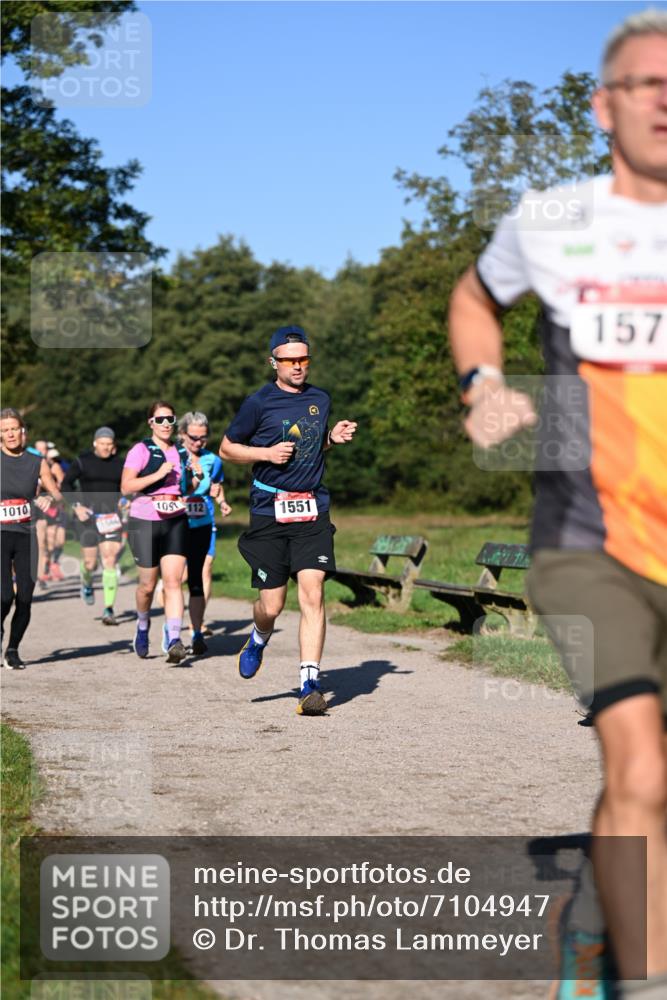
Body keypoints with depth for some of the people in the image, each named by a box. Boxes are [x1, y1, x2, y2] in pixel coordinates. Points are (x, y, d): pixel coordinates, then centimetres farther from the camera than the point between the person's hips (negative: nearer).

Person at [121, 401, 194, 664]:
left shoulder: (181, 453, 11)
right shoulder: (141, 450, -5)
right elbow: (126, 487, -14)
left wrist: (195, 480, 3)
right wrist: (158, 474, -20)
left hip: (176, 523, 3)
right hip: (144, 523, -3)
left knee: (173, 581, -10)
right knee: (148, 584, 5)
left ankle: (173, 639, -14)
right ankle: (142, 625, 34)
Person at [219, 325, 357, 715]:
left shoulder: (321, 399, 12)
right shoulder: (258, 403, -2)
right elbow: (227, 449, 6)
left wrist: (334, 438, 6)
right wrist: (267, 453, -10)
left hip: (313, 511, 2)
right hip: (269, 511, -2)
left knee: (313, 593, -13)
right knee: (272, 605, 1)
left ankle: (310, 686, -11)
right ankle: (258, 641, 38)